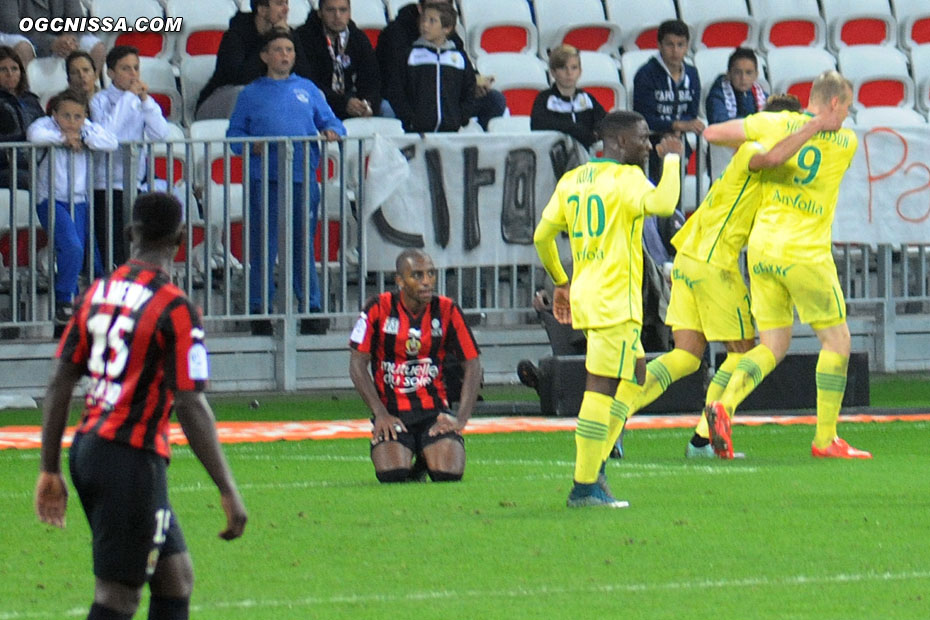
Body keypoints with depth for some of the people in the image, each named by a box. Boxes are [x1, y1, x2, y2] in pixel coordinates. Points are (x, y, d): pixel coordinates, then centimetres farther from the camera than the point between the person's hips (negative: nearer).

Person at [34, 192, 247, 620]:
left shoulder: (97, 294, 9)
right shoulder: (175, 309, -12)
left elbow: (59, 385, 11)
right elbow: (190, 408, -16)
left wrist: (50, 470, 16)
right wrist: (228, 490, -13)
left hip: (87, 451, 8)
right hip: (132, 457, -8)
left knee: (175, 577, 16)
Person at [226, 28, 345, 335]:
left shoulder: (308, 90, 16)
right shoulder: (251, 94, 12)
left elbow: (330, 122, 16)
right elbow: (234, 134, 9)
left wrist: (332, 132, -7)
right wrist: (251, 146, -11)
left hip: (303, 179, 1)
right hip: (264, 180, -1)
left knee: (304, 244, 1)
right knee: (263, 248, -3)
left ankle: (311, 309, 7)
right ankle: (260, 311, 2)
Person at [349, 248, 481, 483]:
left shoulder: (447, 310, 1)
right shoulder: (379, 309, -5)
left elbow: (472, 365, 3)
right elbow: (358, 364, -4)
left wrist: (461, 418, -9)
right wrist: (381, 414, -13)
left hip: (434, 410, 1)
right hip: (391, 409, -1)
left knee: (449, 473, -22)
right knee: (392, 475, -25)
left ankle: (426, 458, 16)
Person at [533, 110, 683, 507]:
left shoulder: (571, 180, 13)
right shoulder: (625, 178, -10)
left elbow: (542, 236, 15)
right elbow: (662, 204, -28)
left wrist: (560, 283, 27)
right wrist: (672, 159, -12)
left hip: (584, 295, 9)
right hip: (614, 301, -9)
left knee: (634, 372, 21)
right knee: (602, 386, -8)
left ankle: (596, 463, 14)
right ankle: (585, 486, -9)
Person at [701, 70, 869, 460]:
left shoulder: (777, 124, 4)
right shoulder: (846, 143, 1)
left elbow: (712, 133, 7)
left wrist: (745, 143, 25)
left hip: (762, 248, 4)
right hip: (805, 252, -4)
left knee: (774, 344, 11)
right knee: (837, 340, 10)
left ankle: (724, 406, -13)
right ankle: (825, 439, 7)